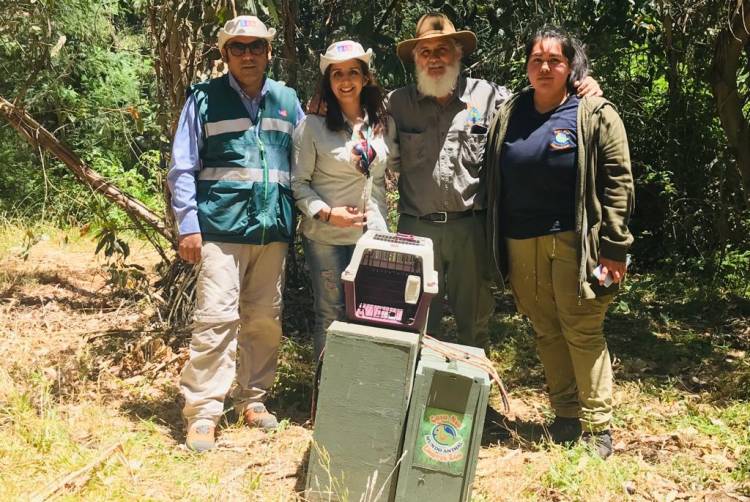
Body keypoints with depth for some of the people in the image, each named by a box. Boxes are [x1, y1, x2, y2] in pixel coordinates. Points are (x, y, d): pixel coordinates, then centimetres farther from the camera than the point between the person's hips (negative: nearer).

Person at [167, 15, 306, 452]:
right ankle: (203, 414, -1)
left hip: (274, 229, 4)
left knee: (266, 319, 10)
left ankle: (253, 399, 25)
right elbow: (183, 167, 0)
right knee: (216, 318, -8)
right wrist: (188, 225, -7)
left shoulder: (287, 101, 11)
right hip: (221, 228, -4)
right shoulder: (205, 98, 1)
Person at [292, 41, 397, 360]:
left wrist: (383, 220, 7)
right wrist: (327, 213, -19)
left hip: (374, 234, 4)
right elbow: (299, 183, -6)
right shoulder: (312, 127, -6)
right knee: (331, 315, 6)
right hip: (327, 237, -4)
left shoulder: (383, 124, 6)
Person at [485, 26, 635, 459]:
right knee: (546, 331, 11)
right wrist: (496, 243, 12)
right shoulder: (508, 115, 11)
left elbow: (618, 182, -6)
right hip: (521, 243, 5)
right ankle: (566, 415, 23)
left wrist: (614, 247, -11)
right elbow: (495, 181, 15)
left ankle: (597, 428, 9)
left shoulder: (595, 115, -2)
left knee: (582, 332, -1)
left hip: (573, 241, -4)